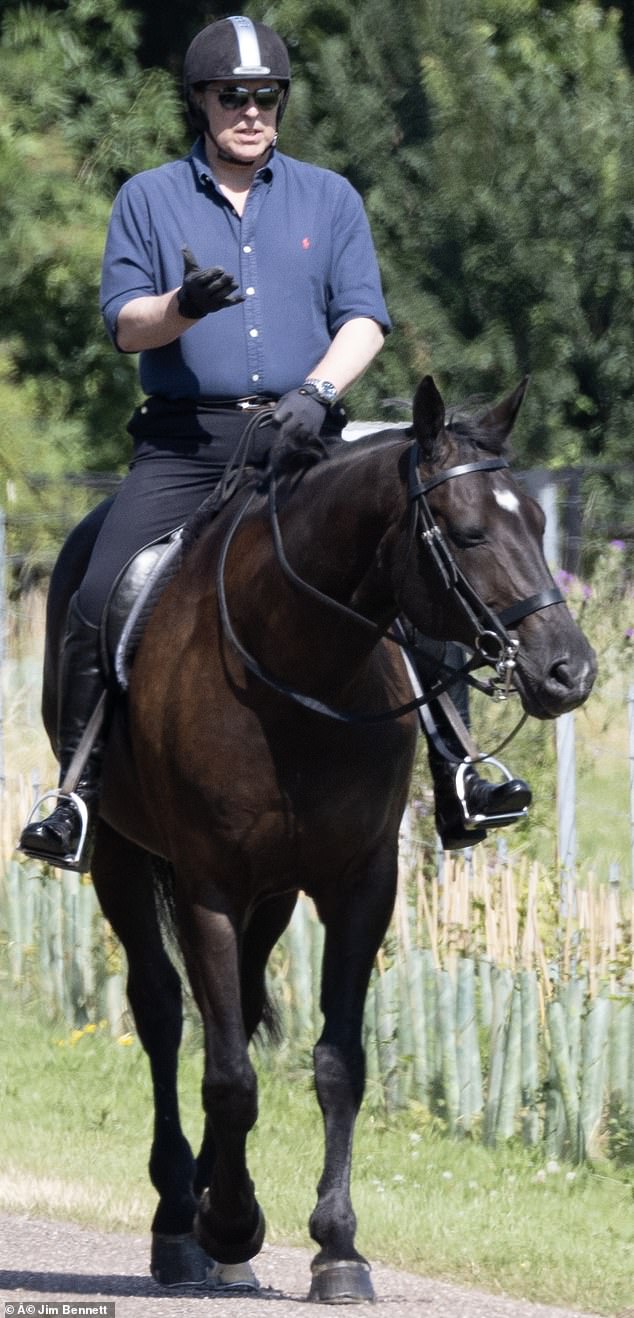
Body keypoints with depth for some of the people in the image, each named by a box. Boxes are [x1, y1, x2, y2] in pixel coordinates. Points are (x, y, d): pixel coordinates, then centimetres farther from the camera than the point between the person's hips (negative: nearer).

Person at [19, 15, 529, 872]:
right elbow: (124, 323, 1)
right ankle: (82, 790, -9)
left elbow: (364, 319, 4)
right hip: (183, 442, -1)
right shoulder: (149, 200, 10)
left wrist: (317, 390, -15)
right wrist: (182, 307, -21)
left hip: (301, 441, 1)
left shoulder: (330, 199, 13)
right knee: (99, 601, -18)